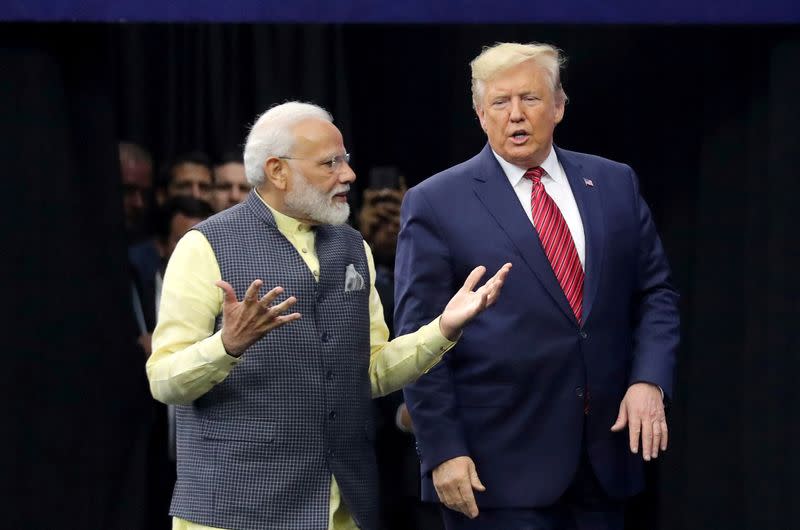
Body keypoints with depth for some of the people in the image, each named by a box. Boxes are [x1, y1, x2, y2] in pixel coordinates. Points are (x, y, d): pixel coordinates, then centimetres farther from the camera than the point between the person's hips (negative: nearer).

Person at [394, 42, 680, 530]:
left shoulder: (615, 184, 9)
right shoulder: (436, 205, -3)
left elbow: (656, 292, 13)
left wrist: (649, 381, -5)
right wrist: (443, 452, -11)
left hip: (604, 457, 4)